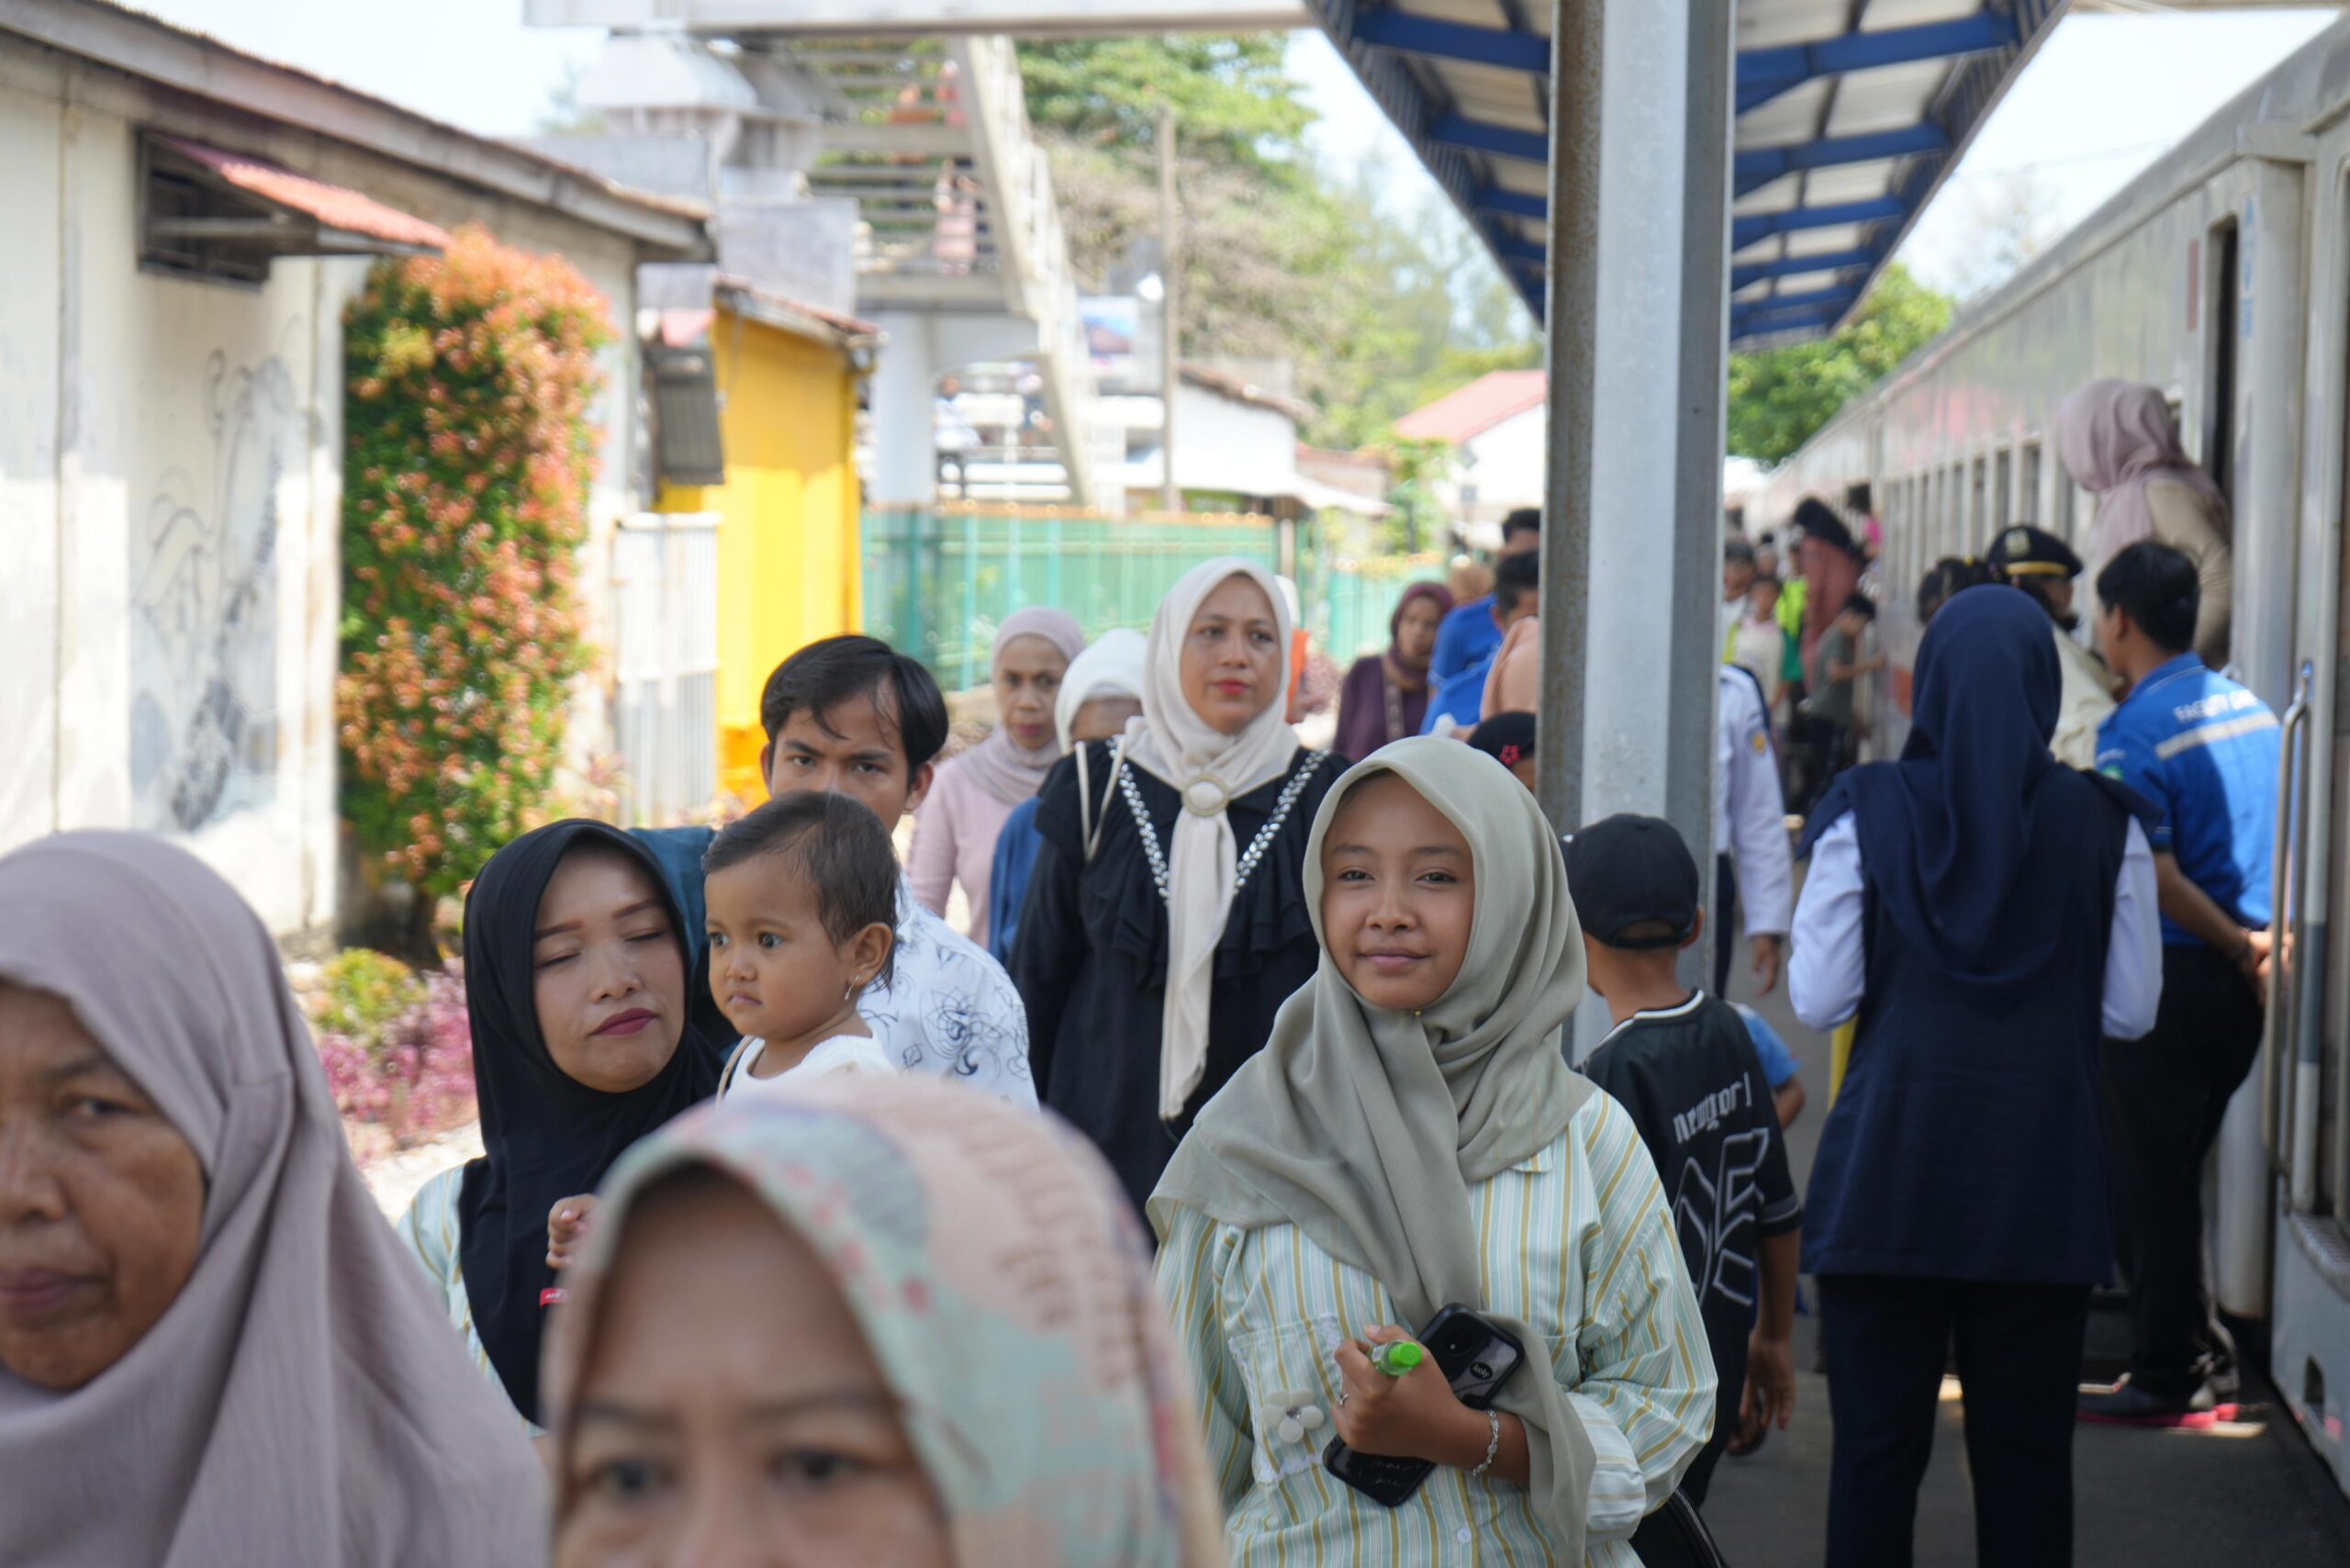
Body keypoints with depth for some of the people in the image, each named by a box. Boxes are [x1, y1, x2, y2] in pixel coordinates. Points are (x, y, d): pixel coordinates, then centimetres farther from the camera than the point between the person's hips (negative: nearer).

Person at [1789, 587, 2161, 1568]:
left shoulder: (1867, 813, -6)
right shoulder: (2103, 825, -3)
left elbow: (1818, 1000, -6)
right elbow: (2130, 1010, 1)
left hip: (1888, 1181, -1)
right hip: (2042, 1186, 1)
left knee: (1876, 1452, 7)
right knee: (2026, 1461, 10)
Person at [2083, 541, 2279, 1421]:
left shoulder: (2132, 734, -15)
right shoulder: (2252, 711, 8)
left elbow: (2155, 878, -19)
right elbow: (2286, 844, 12)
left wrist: (2237, 945, -9)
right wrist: (2266, 939, 8)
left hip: (2169, 975, -8)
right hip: (2240, 984, 8)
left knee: (2149, 1183, 2)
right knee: (2179, 1174, 19)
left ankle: (2166, 1375, 8)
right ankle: (2206, 1355, 24)